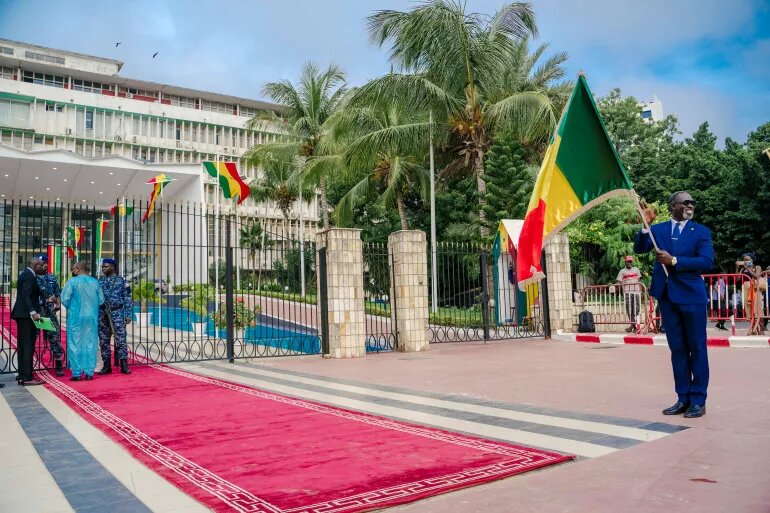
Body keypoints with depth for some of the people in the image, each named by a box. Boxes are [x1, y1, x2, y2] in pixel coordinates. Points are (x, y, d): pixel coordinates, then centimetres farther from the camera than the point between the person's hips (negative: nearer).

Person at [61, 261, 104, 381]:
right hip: (92, 317, 3)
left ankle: (77, 373, 5)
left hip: (76, 317, -3)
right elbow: (101, 300, 6)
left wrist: (70, 308, 11)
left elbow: (65, 299, -8)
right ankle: (89, 373, 10)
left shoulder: (72, 281, -6)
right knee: (90, 344, 8)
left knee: (75, 344, 4)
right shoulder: (95, 282, 5)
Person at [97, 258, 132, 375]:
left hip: (117, 314, -4)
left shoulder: (122, 282, 2)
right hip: (102, 314, 4)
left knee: (121, 339, -7)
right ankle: (107, 366, 14)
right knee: (103, 341, 6)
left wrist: (128, 315, -6)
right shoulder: (99, 281, 12)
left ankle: (124, 366, -3)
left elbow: (128, 299, 1)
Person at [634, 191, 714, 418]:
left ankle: (698, 400, 10)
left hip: (692, 296, -3)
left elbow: (707, 262, -12)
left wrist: (674, 261, -18)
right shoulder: (658, 229, 7)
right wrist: (645, 225, -17)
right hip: (666, 296, 3)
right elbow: (639, 248, -4)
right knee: (677, 349, 9)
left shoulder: (701, 232, -1)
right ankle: (683, 398, 18)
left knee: (696, 348, 3)